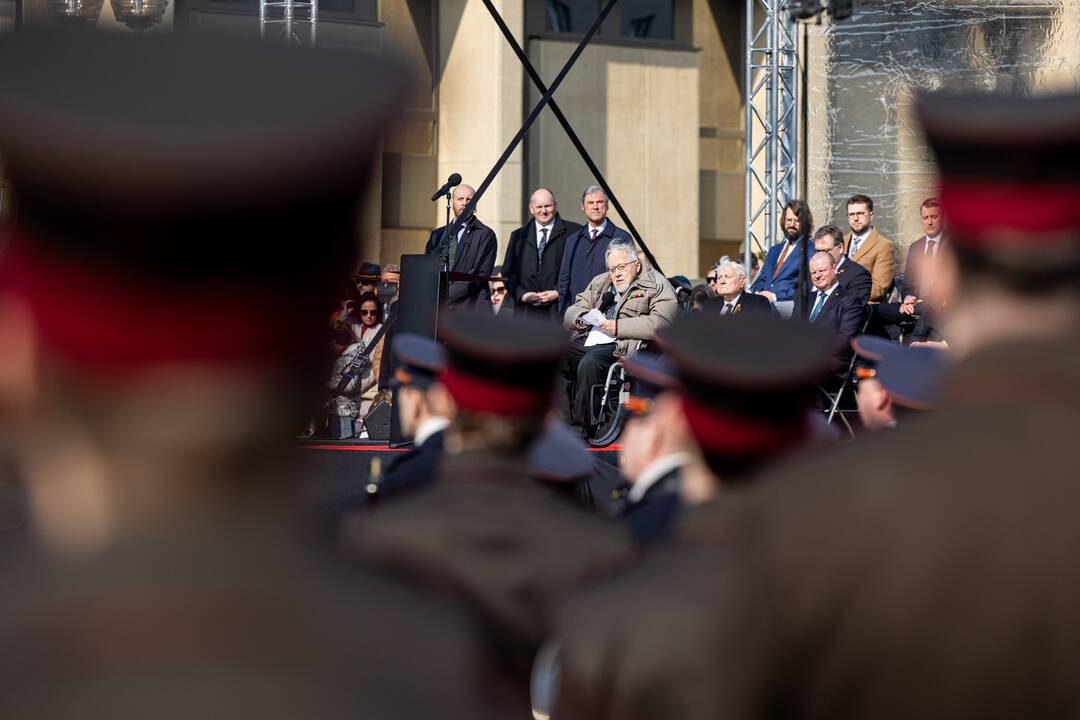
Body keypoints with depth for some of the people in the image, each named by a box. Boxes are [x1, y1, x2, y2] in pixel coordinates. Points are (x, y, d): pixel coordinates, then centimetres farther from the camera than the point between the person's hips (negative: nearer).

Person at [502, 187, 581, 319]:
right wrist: (522, 294, -2)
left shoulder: (573, 232, 4)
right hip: (526, 311, 3)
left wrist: (558, 293, -9)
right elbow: (508, 272, 15)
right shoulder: (518, 236, 18)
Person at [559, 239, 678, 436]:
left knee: (590, 362, -35)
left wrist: (618, 327, -17)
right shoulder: (600, 283, 26)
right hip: (587, 341, 6)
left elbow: (661, 323, -12)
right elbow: (570, 314, 23)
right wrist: (583, 318, -3)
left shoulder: (656, 285, 5)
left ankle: (584, 430, -27)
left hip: (621, 346, -6)